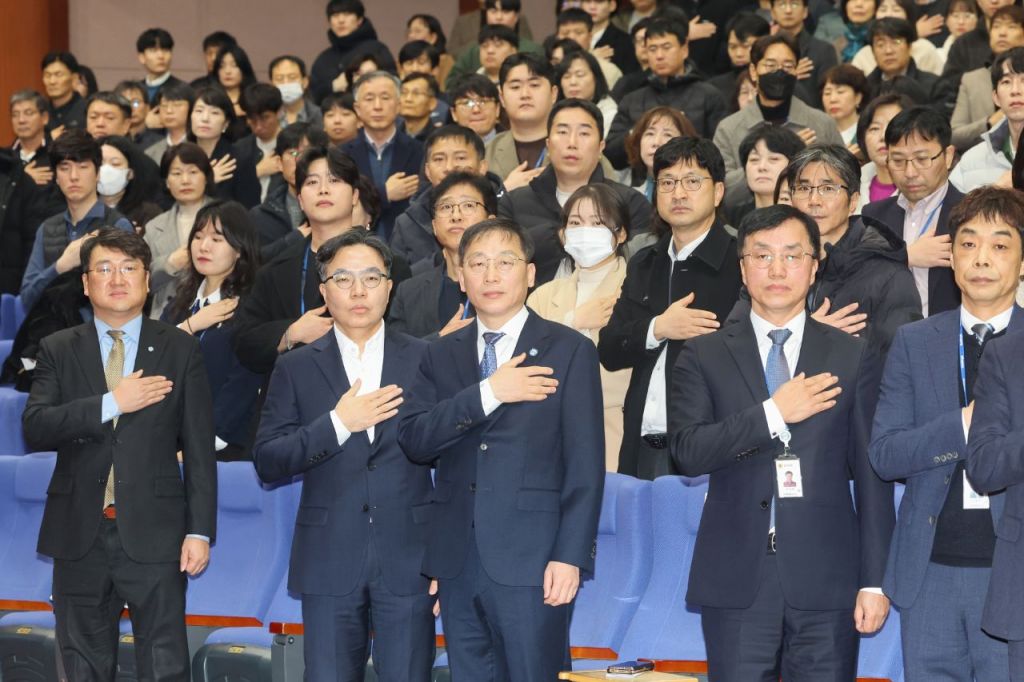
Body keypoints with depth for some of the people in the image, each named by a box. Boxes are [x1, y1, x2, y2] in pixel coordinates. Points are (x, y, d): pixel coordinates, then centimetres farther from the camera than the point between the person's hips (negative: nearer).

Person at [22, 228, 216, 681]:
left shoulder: (180, 350, 5)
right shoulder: (58, 351, 7)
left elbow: (199, 448, 2)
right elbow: (35, 428, -8)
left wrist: (200, 530, -4)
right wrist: (111, 403, -17)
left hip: (153, 536, -1)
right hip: (80, 537, 2)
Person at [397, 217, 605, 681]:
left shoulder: (568, 351, 2)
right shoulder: (441, 355, 13)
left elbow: (585, 464, -4)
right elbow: (412, 439, -1)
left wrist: (570, 555, -12)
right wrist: (487, 394, -13)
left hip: (531, 560, -4)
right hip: (458, 561, 4)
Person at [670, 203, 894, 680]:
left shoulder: (852, 358, 8)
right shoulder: (704, 356, 7)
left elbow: (872, 477, 6)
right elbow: (686, 452, -7)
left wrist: (875, 581, 1)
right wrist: (772, 413, -14)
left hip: (825, 583, 0)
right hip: (736, 583, 0)